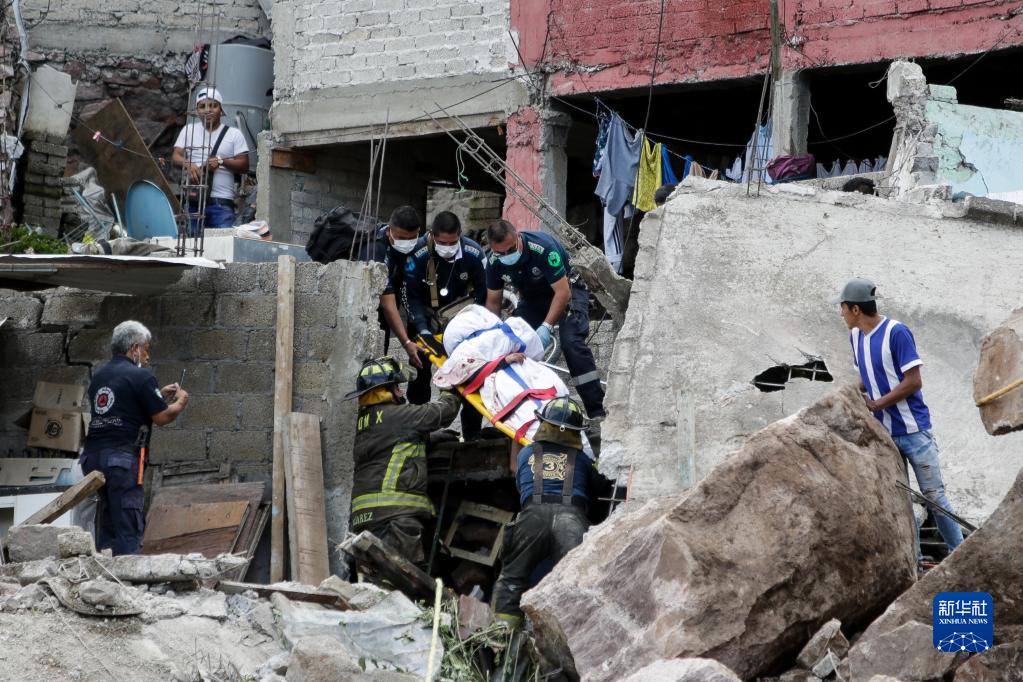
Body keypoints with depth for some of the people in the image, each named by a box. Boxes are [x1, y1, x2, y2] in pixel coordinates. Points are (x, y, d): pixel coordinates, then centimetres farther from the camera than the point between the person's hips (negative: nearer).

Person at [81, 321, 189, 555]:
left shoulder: (99, 377, 17)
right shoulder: (140, 376, -6)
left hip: (93, 455, 7)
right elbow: (162, 417, -6)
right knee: (129, 526, -6)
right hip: (123, 457, -7)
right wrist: (180, 402, 14)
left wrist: (159, 396, 27)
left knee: (106, 522, 12)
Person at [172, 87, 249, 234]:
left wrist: (220, 161, -14)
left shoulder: (234, 134, 8)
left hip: (221, 202, -2)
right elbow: (176, 156, 6)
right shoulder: (188, 130, 14)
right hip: (192, 200, 2)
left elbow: (244, 164, 2)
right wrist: (188, 165, -16)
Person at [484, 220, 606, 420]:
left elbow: (563, 292, -32)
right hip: (532, 297, 6)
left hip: (566, 289, -6)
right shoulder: (494, 262, -15)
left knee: (571, 342, -26)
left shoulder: (543, 248, -33)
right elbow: (493, 302, -1)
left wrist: (546, 327, -39)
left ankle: (597, 409, -24)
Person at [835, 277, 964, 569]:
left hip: (913, 429, -7)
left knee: (933, 494, -3)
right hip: (884, 433, 7)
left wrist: (876, 404, -16)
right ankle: (914, 559, 14)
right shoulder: (855, 335, 5)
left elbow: (914, 382, -18)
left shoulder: (896, 333, -17)